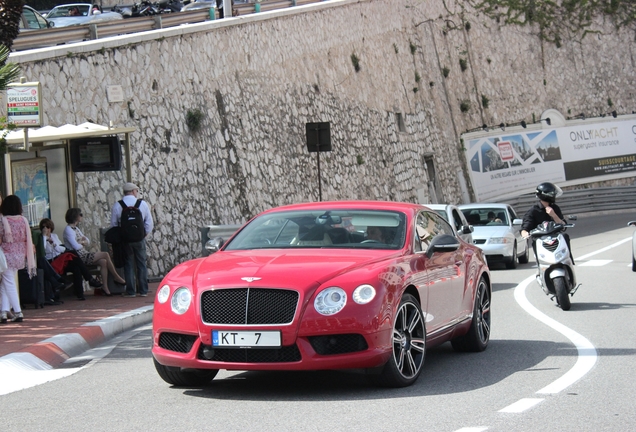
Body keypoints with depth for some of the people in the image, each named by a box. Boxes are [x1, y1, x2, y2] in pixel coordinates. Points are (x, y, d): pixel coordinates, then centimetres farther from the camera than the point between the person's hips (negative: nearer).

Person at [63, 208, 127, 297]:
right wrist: (83, 243, 1)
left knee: (103, 262, -13)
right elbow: (76, 246, -20)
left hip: (85, 254, 9)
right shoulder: (68, 229, -10)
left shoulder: (76, 228, 21)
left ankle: (105, 287, -18)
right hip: (80, 257, -9)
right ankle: (116, 277, -2)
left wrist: (84, 242, -4)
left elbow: (88, 241, 19)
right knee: (105, 255, -14)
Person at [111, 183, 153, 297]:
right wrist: (144, 234, 8)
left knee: (128, 264, 7)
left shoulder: (117, 205, -5)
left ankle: (130, 291, 5)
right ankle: (143, 290, 10)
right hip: (139, 239, 1)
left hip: (125, 239, -1)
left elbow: (113, 224, -4)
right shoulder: (143, 204, -2)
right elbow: (149, 223, -1)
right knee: (141, 264, 9)